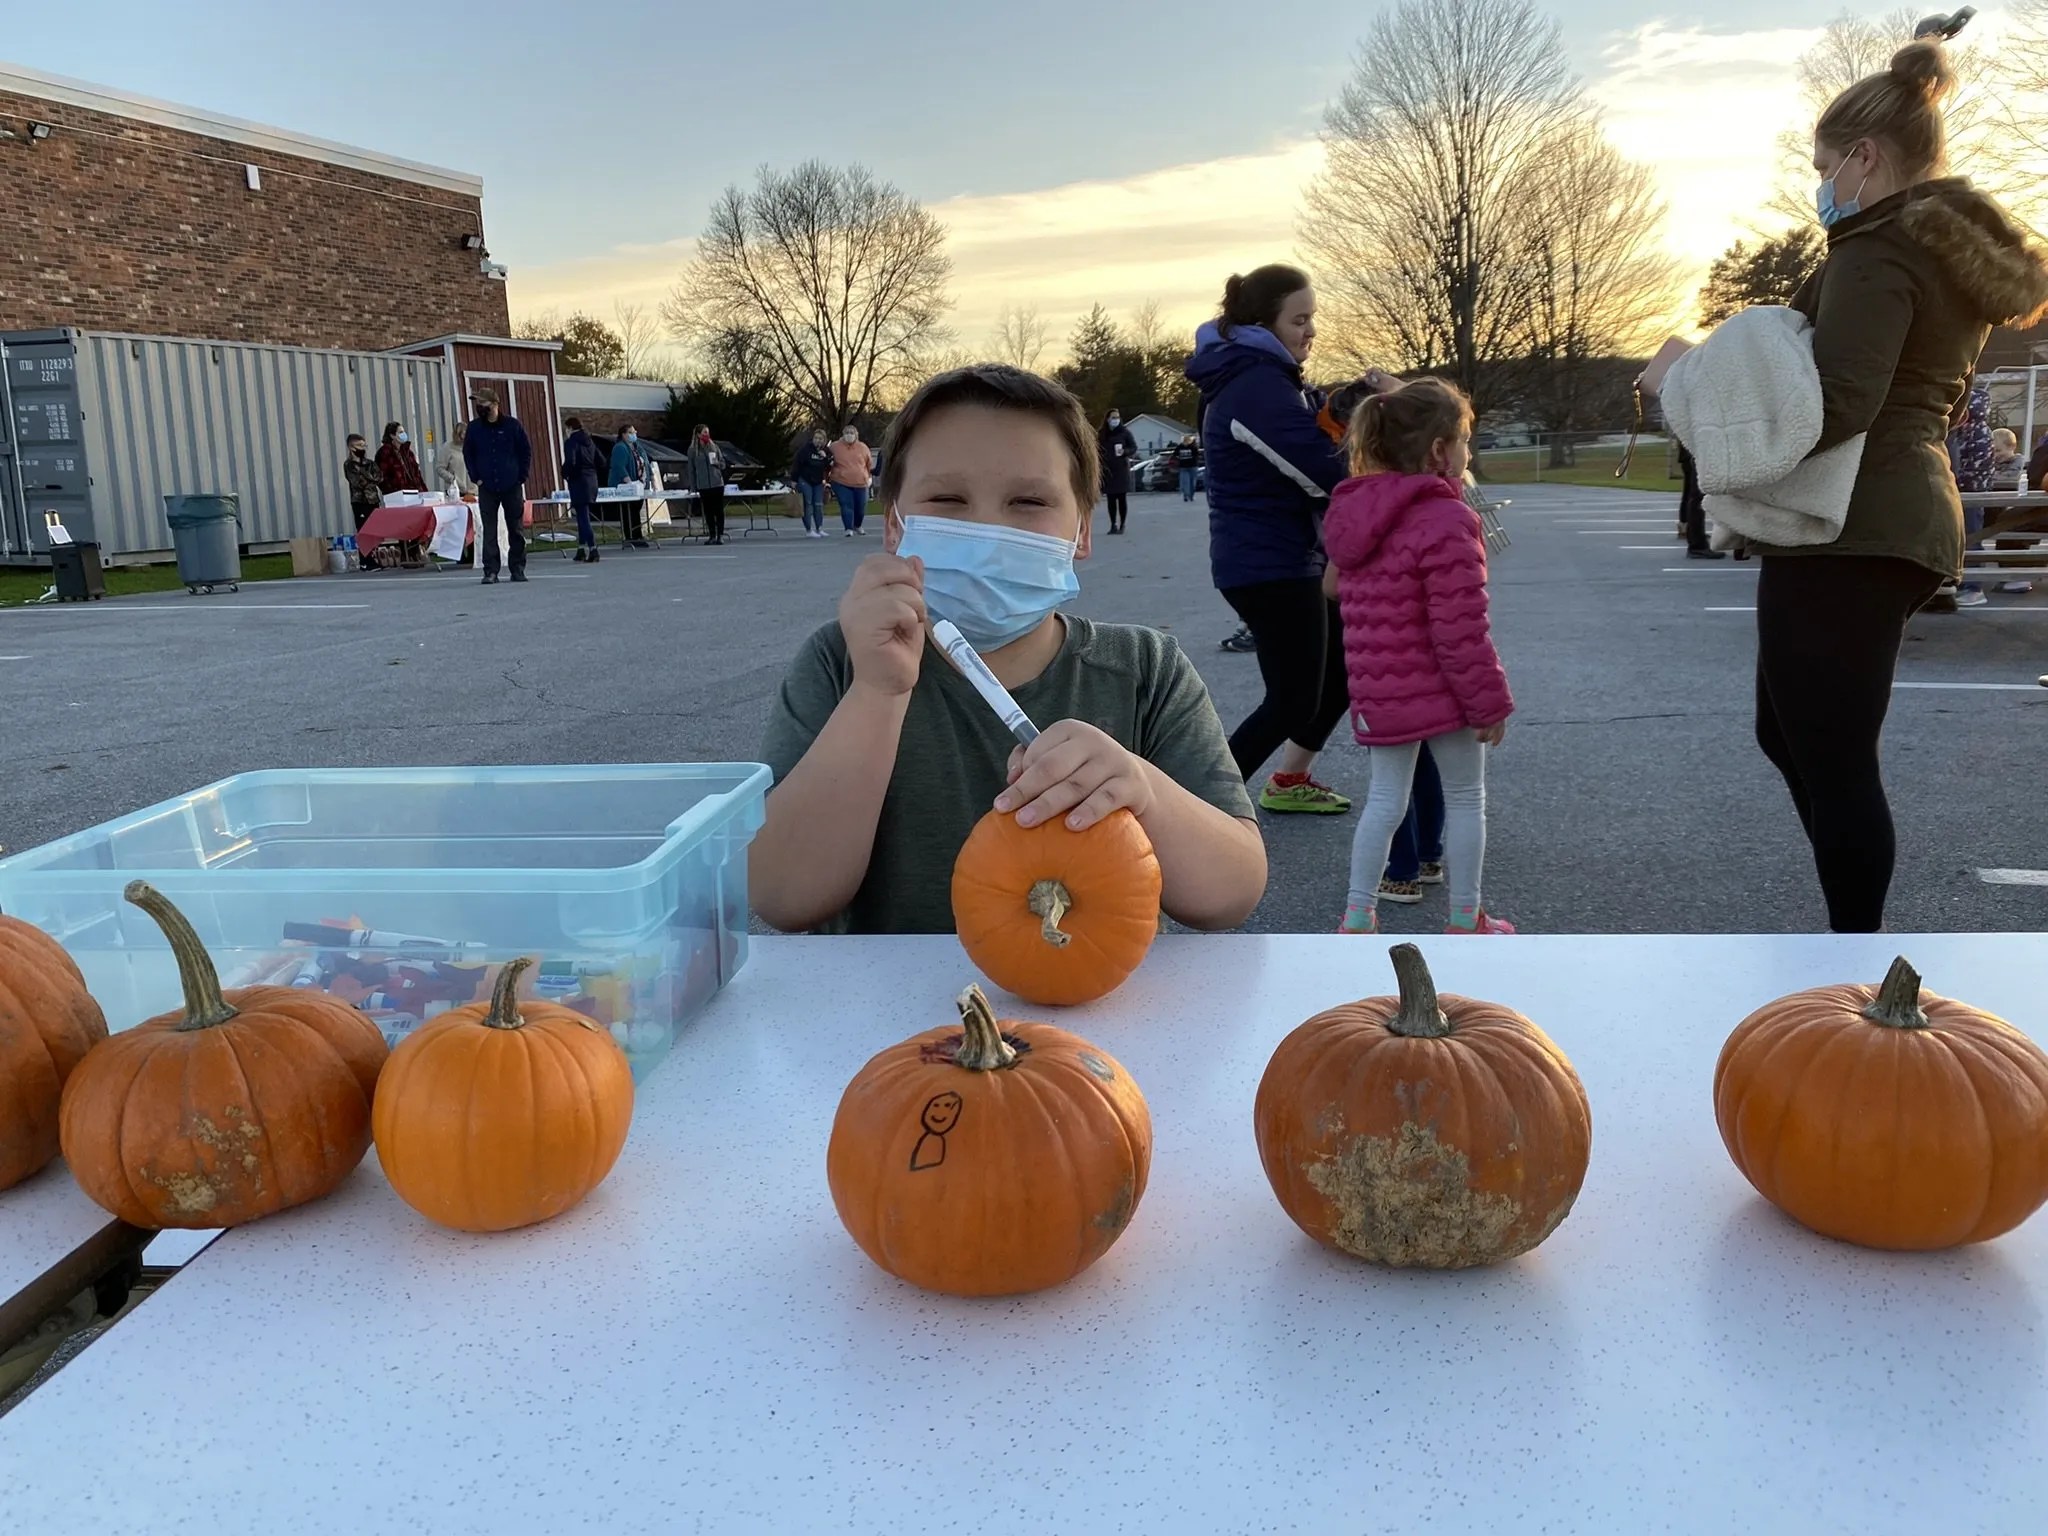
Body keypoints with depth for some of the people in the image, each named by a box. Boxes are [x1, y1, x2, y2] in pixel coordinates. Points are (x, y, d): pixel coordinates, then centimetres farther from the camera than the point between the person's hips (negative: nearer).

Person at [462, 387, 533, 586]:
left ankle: (517, 569, 14)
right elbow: (467, 454, 13)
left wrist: (521, 477, -2)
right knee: (489, 532, -3)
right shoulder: (474, 428, 4)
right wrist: (476, 478, 2)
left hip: (512, 487, -1)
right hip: (487, 489, 1)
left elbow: (526, 452, 4)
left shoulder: (512, 425, -1)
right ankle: (491, 571, -2)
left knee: (516, 530, 5)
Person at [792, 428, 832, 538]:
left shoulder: (827, 451, 0)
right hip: (805, 480, -5)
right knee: (808, 505, -7)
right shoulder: (805, 449, -13)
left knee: (819, 505, 6)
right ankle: (809, 530, -6)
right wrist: (794, 480, -12)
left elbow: (829, 468, -5)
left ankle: (819, 529, 13)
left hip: (818, 482, 5)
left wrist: (826, 458, -21)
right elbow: (797, 464, -11)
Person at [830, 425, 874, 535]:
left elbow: (869, 464, 14)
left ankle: (858, 526, 32)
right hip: (841, 483, -2)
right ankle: (849, 529, -7)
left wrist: (869, 476, 12)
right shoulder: (835, 447, 0)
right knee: (846, 506, -11)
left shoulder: (863, 447, 5)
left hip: (860, 483, 2)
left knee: (861, 507, 8)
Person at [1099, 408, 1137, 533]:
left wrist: (1125, 451, -19)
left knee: (1122, 498, -1)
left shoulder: (1125, 432, 0)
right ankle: (1113, 525, 8)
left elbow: (1134, 448, -1)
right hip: (1107, 471, 2)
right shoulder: (1102, 435, 7)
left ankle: (1122, 525, 5)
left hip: (1121, 470, -2)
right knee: (1110, 499, 2)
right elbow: (1098, 452, 11)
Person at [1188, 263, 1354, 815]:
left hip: (1285, 559, 10)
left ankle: (1290, 782, 32)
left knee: (1343, 664, 19)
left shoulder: (1254, 377, 12)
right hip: (1270, 566, -10)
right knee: (1293, 697, -3)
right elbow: (1324, 474, -25)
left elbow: (1304, 450, 13)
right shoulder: (1259, 386, -21)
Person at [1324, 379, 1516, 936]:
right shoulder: (1447, 522, -20)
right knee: (1465, 799, 10)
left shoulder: (1352, 511, 6)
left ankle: (1357, 916, 15)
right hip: (1441, 691, -7)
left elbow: (1339, 589, 15)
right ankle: (1464, 921, 19)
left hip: (1377, 693, 7)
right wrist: (1491, 702, -11)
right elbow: (1461, 629, -21)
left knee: (1385, 798, 15)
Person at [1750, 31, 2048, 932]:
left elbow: (1836, 407, -24)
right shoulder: (1958, 250, 19)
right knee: (1792, 737, 19)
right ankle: (1860, 933, 27)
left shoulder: (1878, 248, -12)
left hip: (1848, 532, -11)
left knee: (1833, 764, -5)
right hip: (1895, 517, 11)